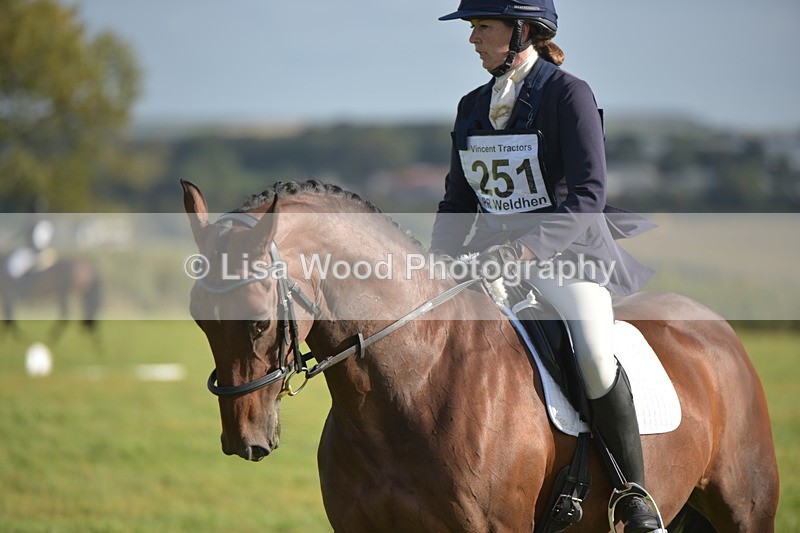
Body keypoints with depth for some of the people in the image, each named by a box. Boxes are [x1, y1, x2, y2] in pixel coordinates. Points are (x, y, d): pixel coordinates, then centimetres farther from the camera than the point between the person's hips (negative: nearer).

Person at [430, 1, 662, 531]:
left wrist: (528, 245, -26)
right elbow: (458, 200, 18)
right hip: (490, 253, 7)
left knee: (594, 352, -31)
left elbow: (587, 195, -14)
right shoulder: (473, 106, 13)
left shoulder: (569, 94, -6)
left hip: (565, 249, -7)